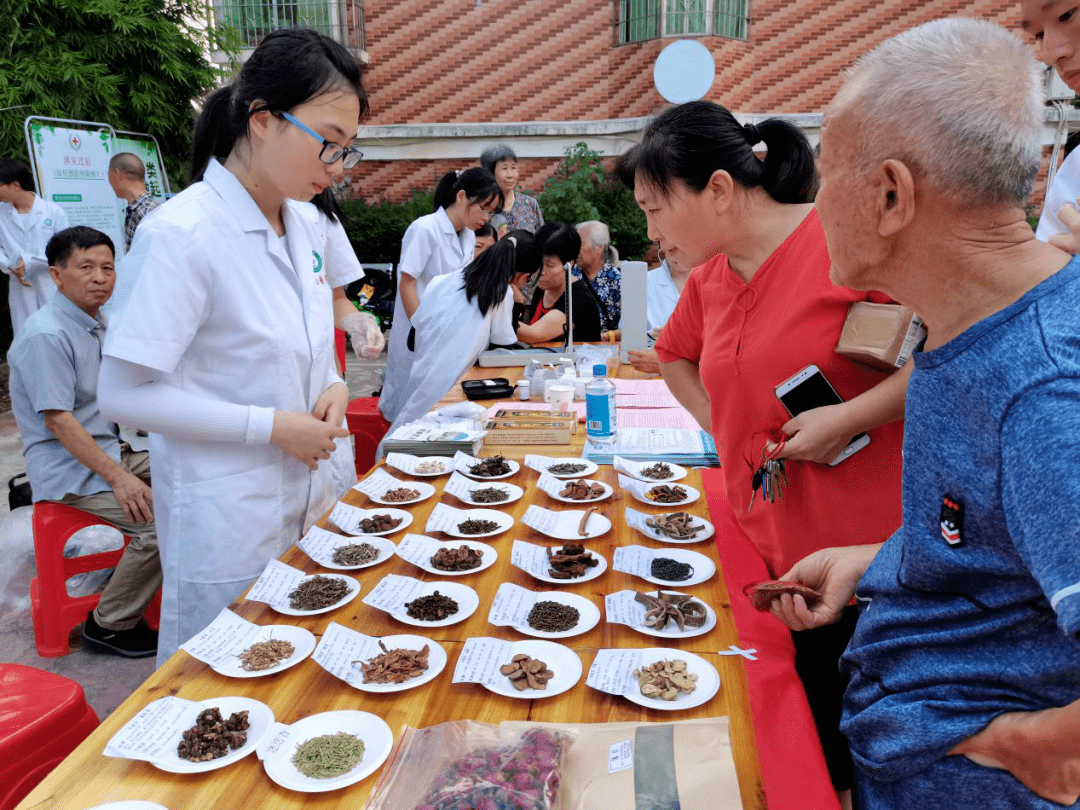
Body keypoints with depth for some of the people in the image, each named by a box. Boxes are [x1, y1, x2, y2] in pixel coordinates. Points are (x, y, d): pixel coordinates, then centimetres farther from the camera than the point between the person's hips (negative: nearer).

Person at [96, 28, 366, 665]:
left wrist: (332, 387, -4)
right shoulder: (182, 234, -20)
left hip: (308, 497, 7)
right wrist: (272, 426, -20)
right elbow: (124, 395, -19)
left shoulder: (302, 223, 4)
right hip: (227, 521, -7)